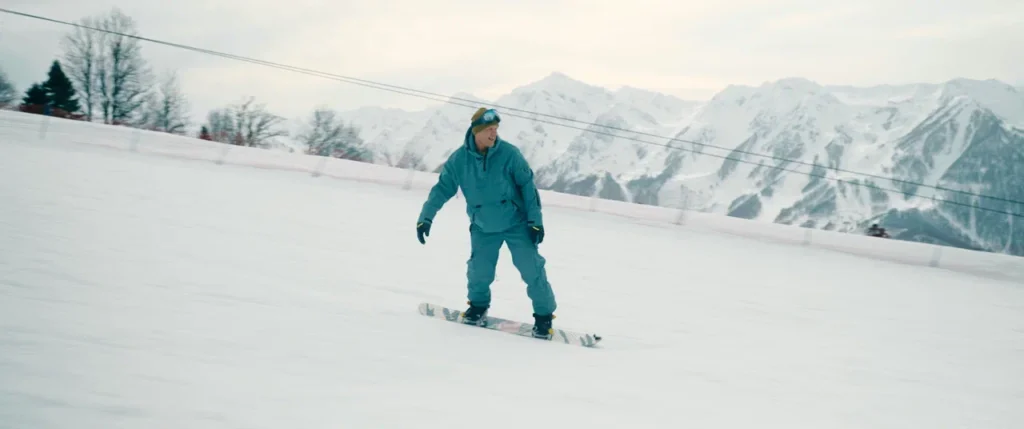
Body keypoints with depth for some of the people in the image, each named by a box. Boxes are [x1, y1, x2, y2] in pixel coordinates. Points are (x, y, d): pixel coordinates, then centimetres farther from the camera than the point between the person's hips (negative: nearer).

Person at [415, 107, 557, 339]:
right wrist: (426, 217, -10)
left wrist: (535, 219, -9)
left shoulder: (509, 153, -14)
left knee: (531, 268, -8)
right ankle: (478, 305, 25)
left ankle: (544, 315, 8)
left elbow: (527, 185, -8)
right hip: (483, 227, 1)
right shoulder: (459, 159, -10)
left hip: (516, 223, -1)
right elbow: (442, 188, -2)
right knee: (479, 269, -6)